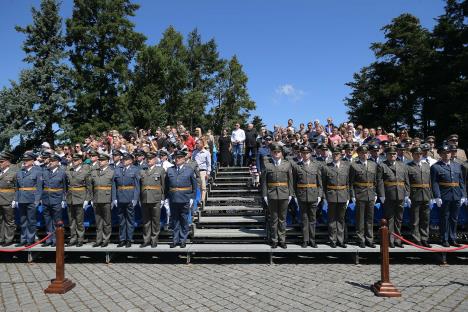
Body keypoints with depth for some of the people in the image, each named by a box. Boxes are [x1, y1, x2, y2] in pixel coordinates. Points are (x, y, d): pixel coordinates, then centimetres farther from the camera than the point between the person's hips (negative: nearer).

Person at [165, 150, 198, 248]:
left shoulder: (189, 170, 3)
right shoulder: (169, 170, 9)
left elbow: (194, 185, 4)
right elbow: (166, 185, 11)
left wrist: (192, 198, -1)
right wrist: (167, 197, 5)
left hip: (185, 200, -2)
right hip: (173, 200, 2)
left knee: (184, 220, 5)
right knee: (174, 220, 9)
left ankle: (183, 240, 17)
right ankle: (175, 240, 20)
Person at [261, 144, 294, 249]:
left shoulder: (287, 164, 7)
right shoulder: (266, 164, 1)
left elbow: (290, 180, 7)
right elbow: (264, 181, 0)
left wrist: (290, 194, 3)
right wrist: (265, 195, -4)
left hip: (284, 195, 2)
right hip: (272, 195, -1)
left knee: (282, 219, 10)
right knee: (273, 218, 6)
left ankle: (282, 240, 20)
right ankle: (274, 240, 18)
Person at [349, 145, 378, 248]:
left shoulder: (374, 165, 10)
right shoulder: (354, 165, -3)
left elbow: (376, 181, 13)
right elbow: (351, 182, -4)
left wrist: (375, 194, 7)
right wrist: (352, 196, -9)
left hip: (371, 195, 4)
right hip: (359, 195, -4)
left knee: (370, 218, 10)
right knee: (360, 219, 3)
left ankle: (369, 240, 20)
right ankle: (361, 240, 13)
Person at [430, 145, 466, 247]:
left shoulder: (457, 165, 13)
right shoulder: (435, 167, -3)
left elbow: (461, 182, 13)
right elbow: (434, 183, -8)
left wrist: (463, 195, 7)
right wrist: (437, 197, -15)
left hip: (456, 197, 5)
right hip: (444, 197, -5)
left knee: (454, 219, 12)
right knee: (445, 219, 3)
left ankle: (453, 239, 23)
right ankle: (445, 240, 13)